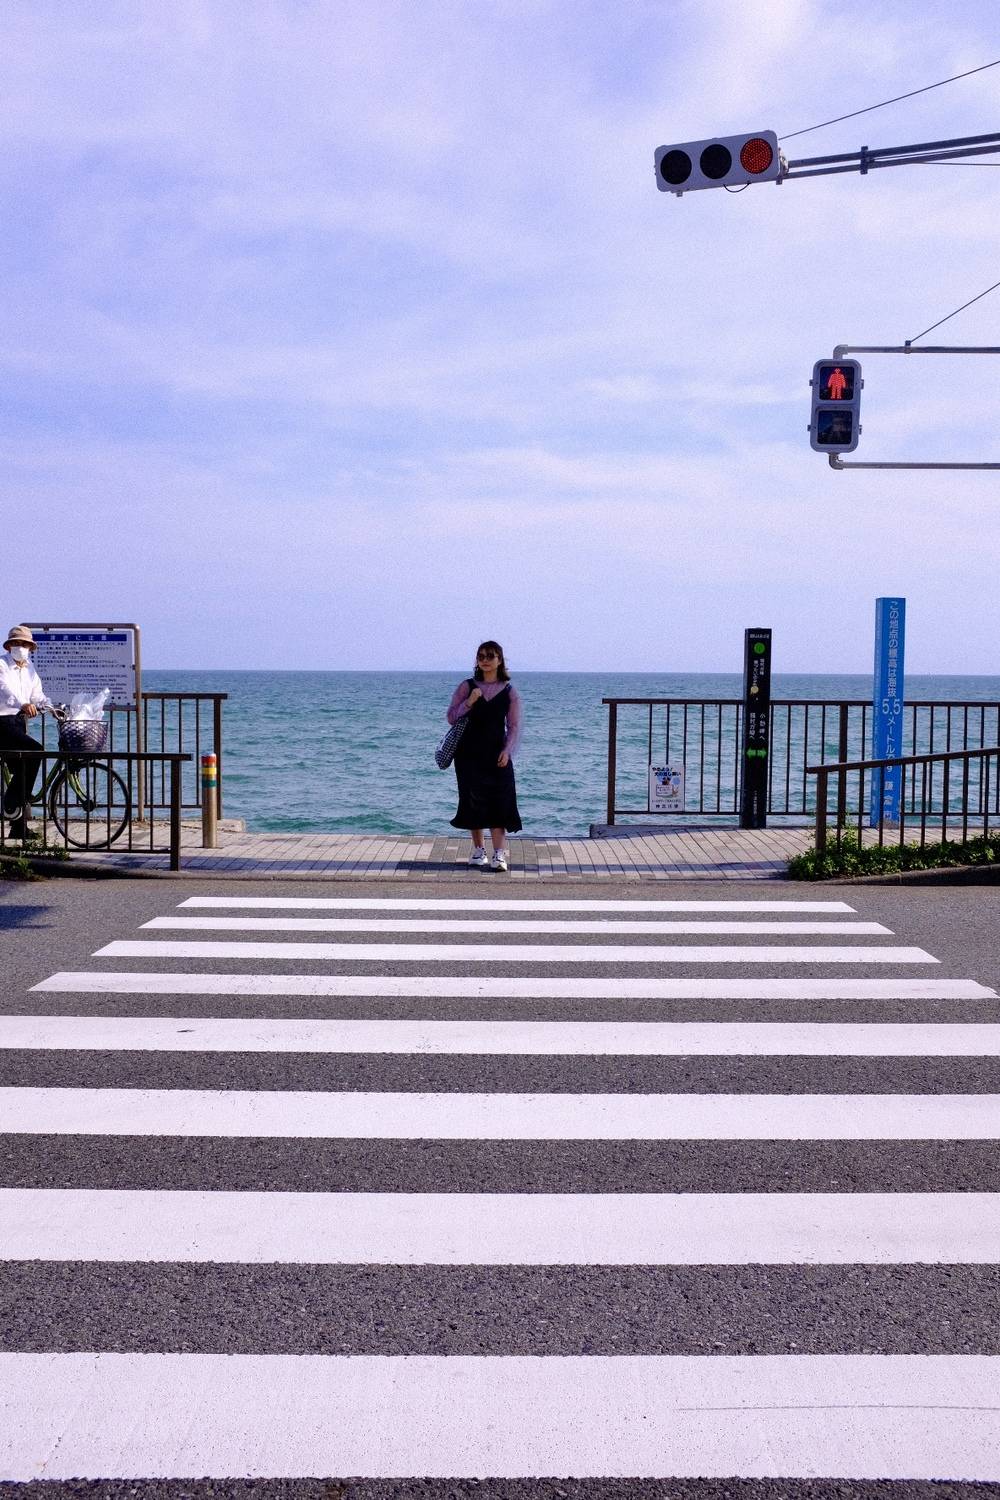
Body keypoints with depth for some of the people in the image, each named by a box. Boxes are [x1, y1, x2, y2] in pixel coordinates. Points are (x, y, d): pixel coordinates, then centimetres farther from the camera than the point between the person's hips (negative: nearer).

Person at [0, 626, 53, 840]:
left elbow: (38, 694, 9)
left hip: (17, 721, 8)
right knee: (34, 750, -27)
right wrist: (23, 704, -47)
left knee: (20, 770, 8)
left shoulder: (29, 669, 14)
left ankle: (19, 829, 15)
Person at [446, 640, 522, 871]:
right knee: (474, 800, 3)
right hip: (469, 753, 1)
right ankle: (478, 849, 17)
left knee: (498, 801, -9)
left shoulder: (509, 691, 3)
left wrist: (507, 750, -10)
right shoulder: (466, 687, 4)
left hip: (496, 754, -1)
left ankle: (499, 854, -12)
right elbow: (451, 718, 2)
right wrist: (469, 703, -14)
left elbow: (514, 726, 3)